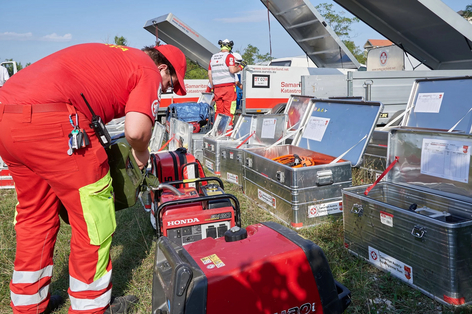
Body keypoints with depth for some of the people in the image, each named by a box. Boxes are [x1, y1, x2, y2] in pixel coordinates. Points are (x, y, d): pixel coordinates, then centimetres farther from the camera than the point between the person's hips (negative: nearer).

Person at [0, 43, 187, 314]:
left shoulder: (115, 56, 29)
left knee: (35, 213, 23)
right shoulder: (150, 72, 4)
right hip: (48, 121, -10)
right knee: (94, 219, 6)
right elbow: (136, 130, -13)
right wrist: (141, 153, 8)